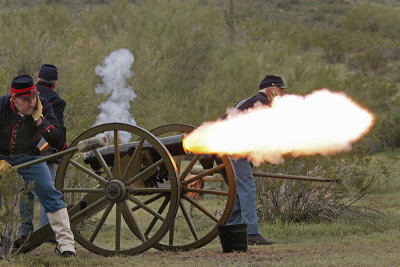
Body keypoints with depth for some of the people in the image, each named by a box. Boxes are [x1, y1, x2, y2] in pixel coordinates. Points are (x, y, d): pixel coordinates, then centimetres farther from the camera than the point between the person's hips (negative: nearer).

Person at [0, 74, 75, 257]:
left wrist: (40, 120, -31)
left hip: (27, 157, 1)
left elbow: (60, 144, -22)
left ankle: (66, 242, -12)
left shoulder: (43, 108, -18)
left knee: (49, 192, -13)